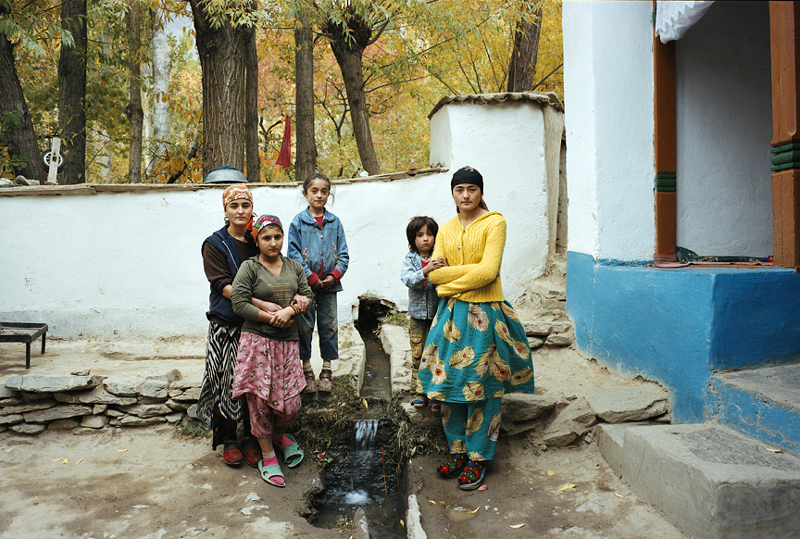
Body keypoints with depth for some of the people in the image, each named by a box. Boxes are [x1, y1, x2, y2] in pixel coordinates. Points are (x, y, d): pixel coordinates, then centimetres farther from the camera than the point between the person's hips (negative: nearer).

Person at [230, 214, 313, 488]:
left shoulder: (294, 267, 12)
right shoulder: (249, 267, -2)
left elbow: (308, 296, 6)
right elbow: (239, 303, -10)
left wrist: (290, 311, -13)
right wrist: (271, 317, -13)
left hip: (287, 342, 4)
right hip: (257, 341, -3)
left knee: (291, 403, 3)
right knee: (260, 400, 0)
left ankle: (279, 435, 36)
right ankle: (267, 456, 18)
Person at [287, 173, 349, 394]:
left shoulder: (335, 222, 5)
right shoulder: (298, 222, -3)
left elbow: (343, 254, 5)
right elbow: (294, 253, -7)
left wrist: (335, 275, -9)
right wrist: (311, 277, -12)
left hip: (329, 284, 2)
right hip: (305, 284, -2)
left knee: (329, 325, 8)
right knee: (305, 326, 6)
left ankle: (326, 371, 20)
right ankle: (306, 370, 19)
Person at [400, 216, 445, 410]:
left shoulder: (440, 258, -2)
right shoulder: (410, 259, -1)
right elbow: (407, 278, -18)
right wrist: (425, 270, -34)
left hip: (438, 313, -1)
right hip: (417, 314, 1)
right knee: (418, 354, 8)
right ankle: (418, 391, 22)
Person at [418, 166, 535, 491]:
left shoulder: (494, 223, -3)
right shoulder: (446, 230, 12)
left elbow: (488, 271, -14)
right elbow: (435, 272, 2)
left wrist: (451, 283, -7)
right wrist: (472, 270, -11)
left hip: (484, 314, -5)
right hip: (452, 314, 5)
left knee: (480, 387, 1)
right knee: (450, 384, 7)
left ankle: (478, 458, 15)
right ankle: (457, 451, 23)